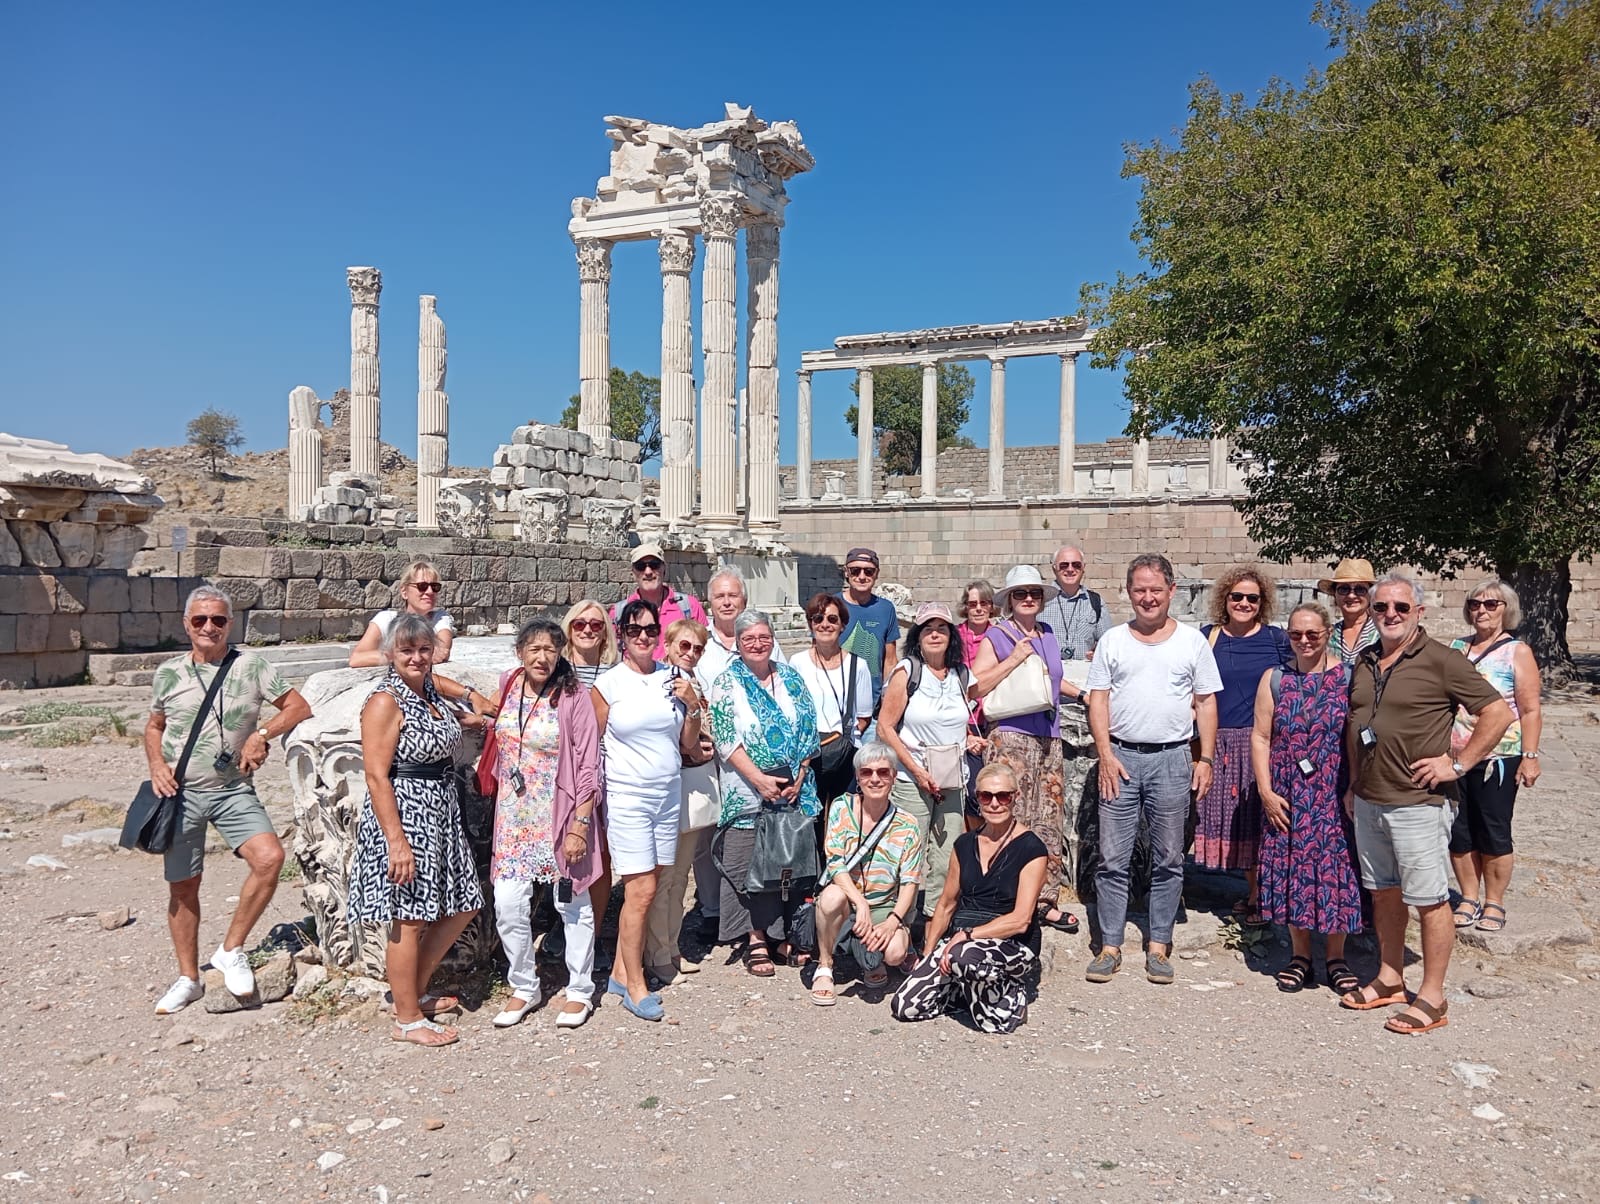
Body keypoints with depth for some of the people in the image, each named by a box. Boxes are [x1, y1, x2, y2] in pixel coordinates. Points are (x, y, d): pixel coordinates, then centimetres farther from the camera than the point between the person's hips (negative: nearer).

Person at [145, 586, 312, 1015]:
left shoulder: (250, 665, -2)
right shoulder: (168, 674, 5)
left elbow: (299, 707, -2)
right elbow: (154, 726, 18)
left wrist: (263, 733, -15)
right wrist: (157, 764, 0)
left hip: (234, 790, -1)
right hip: (181, 791, 2)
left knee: (270, 857, -22)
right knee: (182, 886, 8)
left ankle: (231, 950, -2)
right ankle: (188, 978, 26)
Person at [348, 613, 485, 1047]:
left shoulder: (431, 694, 9)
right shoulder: (385, 702, -16)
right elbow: (377, 776, -19)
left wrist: (470, 719, 19)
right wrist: (396, 840, -22)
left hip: (441, 814, 9)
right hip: (403, 815, -9)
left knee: (461, 905, 15)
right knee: (410, 920, 1)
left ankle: (416, 991, 30)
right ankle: (407, 1020, 14)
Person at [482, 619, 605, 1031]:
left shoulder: (574, 696, -12)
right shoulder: (508, 685, 2)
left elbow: (588, 767, -13)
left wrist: (580, 826, -16)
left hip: (561, 816, -4)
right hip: (514, 816, 4)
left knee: (572, 905, 7)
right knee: (508, 906, 3)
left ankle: (580, 991, 25)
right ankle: (524, 988, 24)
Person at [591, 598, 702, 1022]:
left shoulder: (673, 678, 6)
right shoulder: (609, 683, -5)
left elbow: (689, 745, 10)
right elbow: (592, 743, 2)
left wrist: (692, 706, -5)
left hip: (668, 793, 4)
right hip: (627, 796, -4)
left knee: (644, 889, 8)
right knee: (641, 891, -4)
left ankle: (621, 971, 23)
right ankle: (636, 987, 9)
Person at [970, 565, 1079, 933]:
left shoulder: (1047, 635, 16)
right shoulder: (996, 636, -2)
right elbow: (976, 686, -13)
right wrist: (1014, 659, -15)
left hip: (1049, 738, 7)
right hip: (1011, 739, -7)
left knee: (1049, 823, 9)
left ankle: (1046, 900, 18)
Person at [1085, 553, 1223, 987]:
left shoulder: (1193, 641, 6)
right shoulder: (1112, 641, 7)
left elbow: (1206, 704, 6)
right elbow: (1098, 700, 4)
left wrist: (1205, 759, -1)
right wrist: (1105, 754, -6)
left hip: (1172, 759, 0)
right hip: (1120, 758, 0)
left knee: (1168, 860, 6)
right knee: (1112, 858, 1)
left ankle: (1158, 947, 17)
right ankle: (1110, 947, 10)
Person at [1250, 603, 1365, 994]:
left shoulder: (1349, 677, -2)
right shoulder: (1274, 679, 4)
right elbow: (1260, 737, 2)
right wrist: (1266, 791, -4)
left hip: (1337, 797, -2)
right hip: (1287, 798, 2)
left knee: (1335, 869, 4)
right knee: (1293, 869, 7)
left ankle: (1336, 957, 20)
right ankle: (1300, 955, 22)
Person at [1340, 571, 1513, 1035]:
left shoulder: (1441, 661, -10)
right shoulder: (1365, 661, 11)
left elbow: (1499, 714, -10)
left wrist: (1458, 764, -12)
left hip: (1417, 802, -7)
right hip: (1368, 801, 7)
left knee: (1428, 899, 2)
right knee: (1384, 893, 16)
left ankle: (1432, 997, 12)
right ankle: (1389, 979, 29)